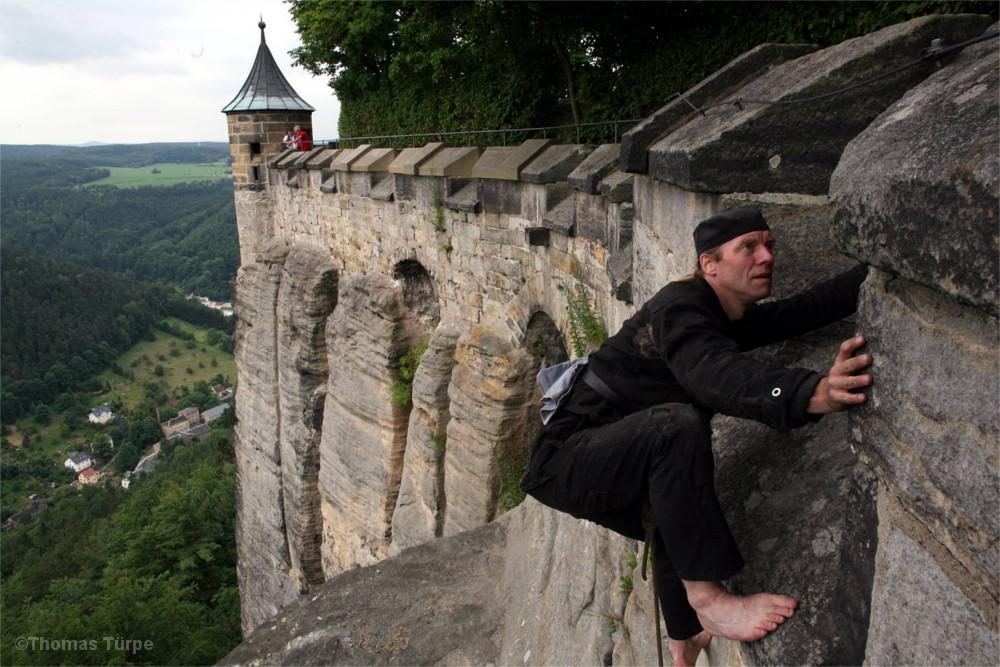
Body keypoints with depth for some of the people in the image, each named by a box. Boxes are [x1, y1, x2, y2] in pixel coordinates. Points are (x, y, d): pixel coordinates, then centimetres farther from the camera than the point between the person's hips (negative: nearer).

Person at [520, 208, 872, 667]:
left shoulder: (733, 318, 9)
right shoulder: (679, 309, -21)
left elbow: (806, 309, 3)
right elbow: (716, 375, -41)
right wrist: (811, 394, -55)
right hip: (568, 456, -10)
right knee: (676, 425, -34)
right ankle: (707, 596, -24)